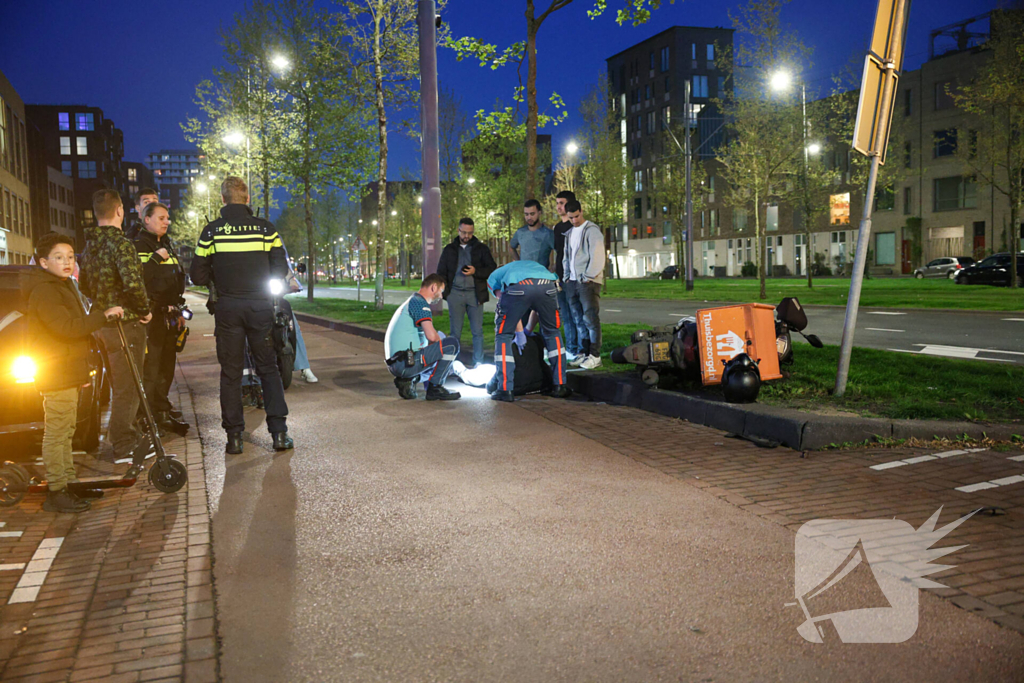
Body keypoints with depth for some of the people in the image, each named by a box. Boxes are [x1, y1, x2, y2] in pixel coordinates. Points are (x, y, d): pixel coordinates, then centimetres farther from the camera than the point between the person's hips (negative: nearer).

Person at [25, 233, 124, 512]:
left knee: (66, 431, 16)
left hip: (69, 373, 10)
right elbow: (67, 327, -27)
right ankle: (56, 492, -2)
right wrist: (102, 315, -25)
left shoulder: (63, 286, 18)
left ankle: (70, 481, 24)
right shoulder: (44, 291, -15)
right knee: (56, 433, -6)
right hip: (57, 374, -10)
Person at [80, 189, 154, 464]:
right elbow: (133, 283, -29)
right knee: (127, 386, 0)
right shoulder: (119, 243, -18)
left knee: (121, 383, 21)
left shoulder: (90, 246, 10)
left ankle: (126, 435, 33)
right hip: (125, 323, -9)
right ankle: (124, 444, 7)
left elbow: (84, 285, 19)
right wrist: (144, 309, -14)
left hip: (103, 322, 9)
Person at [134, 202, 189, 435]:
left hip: (169, 314, 8)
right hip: (150, 313, -8)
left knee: (167, 365, 12)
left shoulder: (169, 246, 20)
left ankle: (162, 411, 22)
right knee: (149, 368, -9)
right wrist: (155, 258, -21)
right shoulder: (138, 246, -5)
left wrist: (178, 311, 20)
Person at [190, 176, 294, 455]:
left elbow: (198, 275, -1)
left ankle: (234, 436, 9)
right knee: (268, 369, 10)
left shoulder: (211, 231, -1)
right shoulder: (266, 228, -1)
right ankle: (279, 432, 5)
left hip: (228, 308, 0)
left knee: (230, 372, 8)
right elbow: (280, 270, 1)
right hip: (260, 306, 0)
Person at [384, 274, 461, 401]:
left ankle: (407, 380, 9)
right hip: (405, 362, -10)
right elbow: (431, 335, -20)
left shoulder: (411, 302, 24)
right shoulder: (419, 302, -9)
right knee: (452, 344, -11)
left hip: (394, 364, 10)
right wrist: (440, 343, 0)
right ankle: (435, 388, -6)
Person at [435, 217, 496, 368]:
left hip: (475, 294, -1)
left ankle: (478, 362, 5)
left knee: (477, 331, -2)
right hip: (455, 294, 1)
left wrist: (475, 272, -13)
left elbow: (492, 268, 4)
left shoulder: (481, 248, 9)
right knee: (455, 331, 3)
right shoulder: (449, 250, 13)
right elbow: (441, 272, 15)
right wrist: (445, 291, 3)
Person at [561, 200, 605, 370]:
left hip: (588, 281, -8)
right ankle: (583, 353, 14)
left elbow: (597, 257, -12)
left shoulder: (592, 230, -6)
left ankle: (595, 356, -8)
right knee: (579, 320, 9)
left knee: (590, 318, -9)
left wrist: (587, 277, -13)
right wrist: (567, 276, 12)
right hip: (572, 282, 8)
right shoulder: (569, 233, 19)